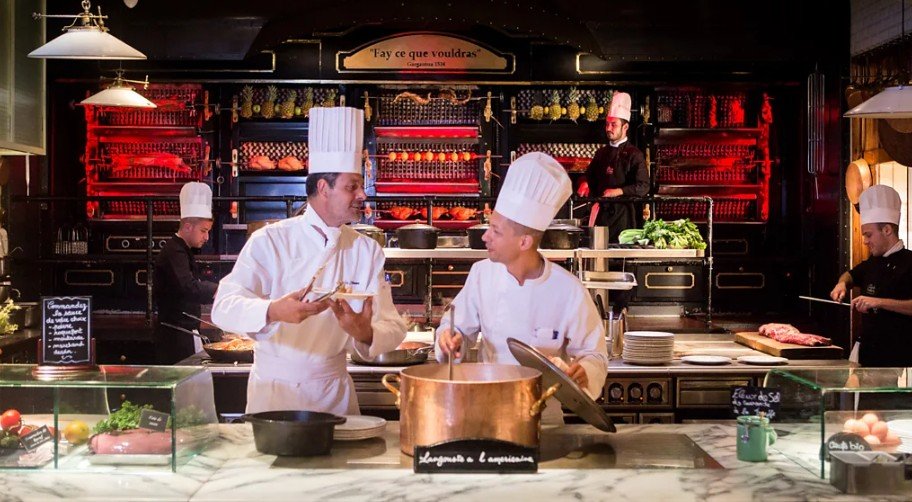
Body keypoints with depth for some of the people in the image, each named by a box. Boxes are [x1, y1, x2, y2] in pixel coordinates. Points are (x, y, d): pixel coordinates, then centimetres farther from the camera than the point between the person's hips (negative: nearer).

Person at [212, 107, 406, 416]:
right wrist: (273, 311, -37)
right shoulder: (270, 240, -9)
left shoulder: (367, 250, 1)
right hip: (273, 387, -3)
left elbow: (392, 326, -4)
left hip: (334, 390, 3)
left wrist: (366, 333, -27)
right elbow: (225, 308, -17)